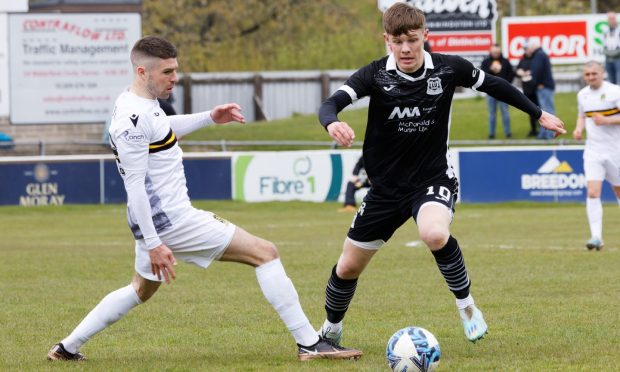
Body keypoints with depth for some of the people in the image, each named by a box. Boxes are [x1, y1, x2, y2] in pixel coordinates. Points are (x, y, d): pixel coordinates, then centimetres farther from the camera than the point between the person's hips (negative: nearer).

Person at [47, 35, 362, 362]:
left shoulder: (140, 103, 8)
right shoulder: (133, 119, -22)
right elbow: (135, 186, -23)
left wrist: (209, 118, 23)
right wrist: (153, 244, -22)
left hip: (154, 221, 10)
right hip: (171, 221, -10)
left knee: (141, 289, 29)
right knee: (265, 253, -7)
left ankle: (67, 348, 29)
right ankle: (310, 344, -7)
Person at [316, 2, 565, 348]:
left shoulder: (449, 69, -9)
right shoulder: (375, 75, -12)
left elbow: (494, 85, 9)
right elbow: (330, 104, -24)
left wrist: (539, 114, 17)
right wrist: (333, 123, -48)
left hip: (433, 179, -2)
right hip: (386, 186, 2)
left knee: (435, 234, -36)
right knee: (348, 267, 9)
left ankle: (466, 303, -12)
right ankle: (331, 332, 38)